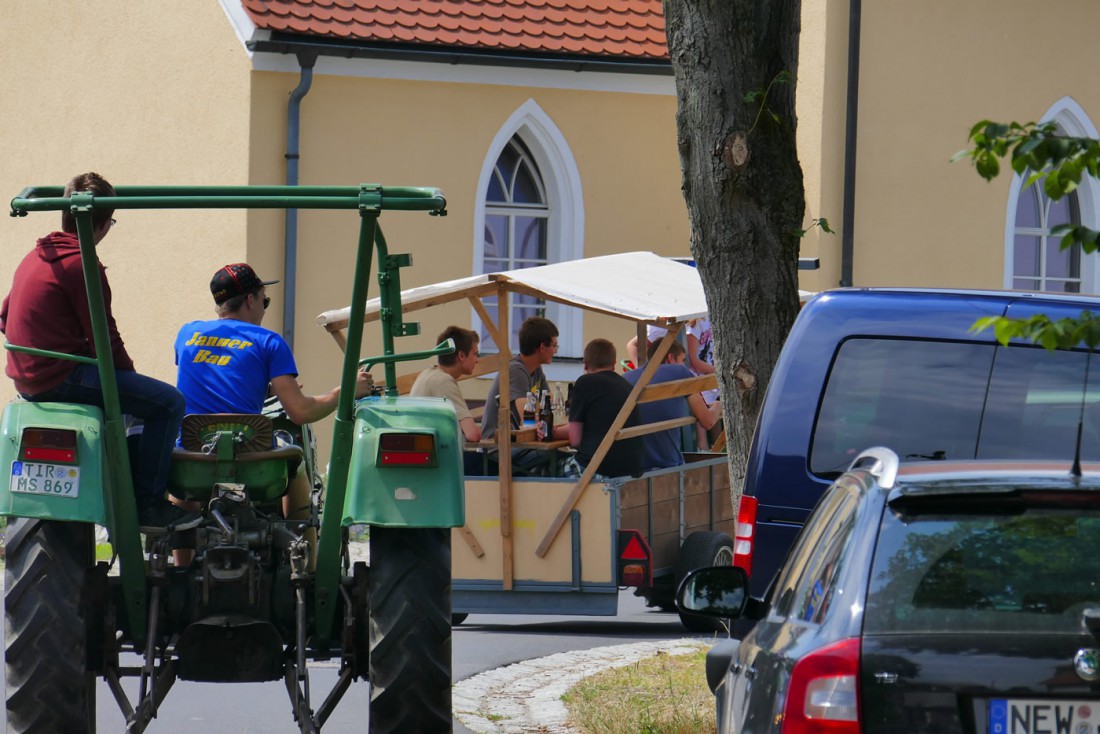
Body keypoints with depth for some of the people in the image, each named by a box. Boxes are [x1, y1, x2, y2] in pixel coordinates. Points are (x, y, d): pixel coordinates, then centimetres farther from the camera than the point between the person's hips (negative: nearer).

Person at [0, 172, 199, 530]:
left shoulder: (34, 258, 14)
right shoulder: (83, 266, -15)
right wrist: (130, 374, 3)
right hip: (61, 378, -10)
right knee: (169, 402, -11)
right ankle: (148, 504, -8)